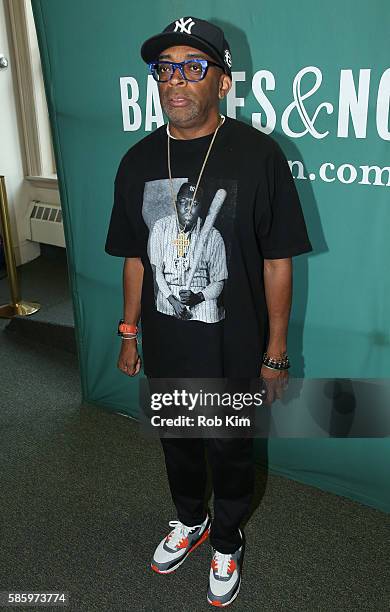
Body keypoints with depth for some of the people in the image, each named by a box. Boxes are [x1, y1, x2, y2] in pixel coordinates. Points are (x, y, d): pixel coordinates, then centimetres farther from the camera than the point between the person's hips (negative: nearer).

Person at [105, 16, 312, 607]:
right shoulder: (138, 160, -1)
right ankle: (190, 520, 53)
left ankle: (227, 542, 46)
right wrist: (130, 332, 9)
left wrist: (276, 352, -8)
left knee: (231, 452, 17)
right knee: (178, 442, 23)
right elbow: (135, 256, 7)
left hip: (233, 350, -3)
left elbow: (277, 262, -11)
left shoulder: (258, 154, -15)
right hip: (164, 348, 4)